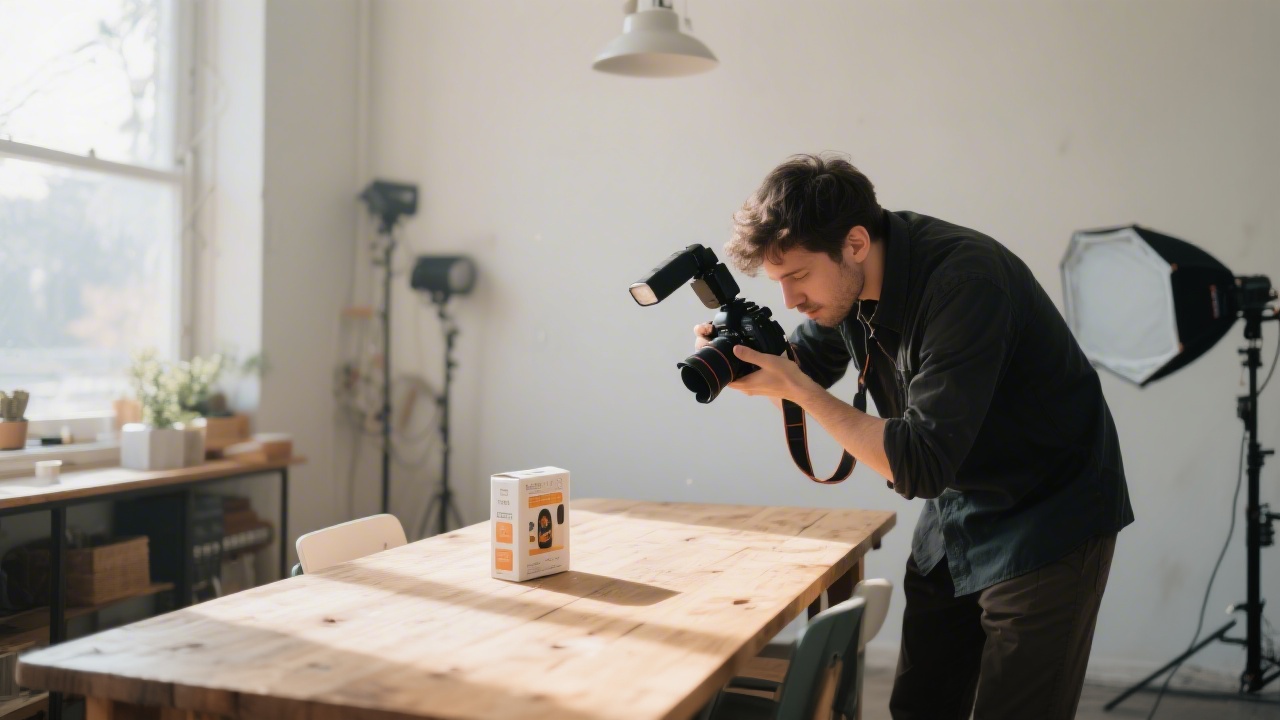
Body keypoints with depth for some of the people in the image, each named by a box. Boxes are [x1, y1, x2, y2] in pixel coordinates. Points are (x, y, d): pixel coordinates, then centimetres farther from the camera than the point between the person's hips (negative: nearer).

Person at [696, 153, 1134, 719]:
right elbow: (805, 367, 12)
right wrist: (740, 358, -10)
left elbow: (921, 464, -33)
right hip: (955, 517, 7)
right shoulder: (846, 280, -7)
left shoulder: (965, 279, -30)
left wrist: (795, 387, -27)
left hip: (1049, 521, -7)